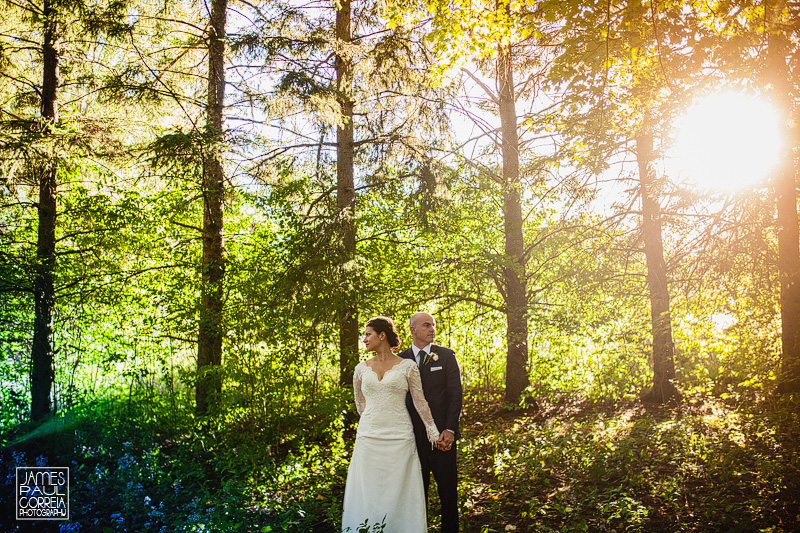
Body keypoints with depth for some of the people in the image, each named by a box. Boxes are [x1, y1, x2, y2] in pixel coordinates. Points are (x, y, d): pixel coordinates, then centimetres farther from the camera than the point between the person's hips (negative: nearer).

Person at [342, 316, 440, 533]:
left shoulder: (407, 366, 0)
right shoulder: (361, 369, 8)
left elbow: (420, 402, 3)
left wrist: (434, 432, 3)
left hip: (399, 439, -2)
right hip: (368, 438, 3)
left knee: (397, 493, 1)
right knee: (368, 493, 4)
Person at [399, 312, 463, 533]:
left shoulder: (447, 356, 3)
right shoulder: (401, 359, 7)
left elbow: (456, 394, -2)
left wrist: (450, 430, -11)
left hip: (441, 434, -1)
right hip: (413, 436, 1)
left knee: (448, 488, 4)